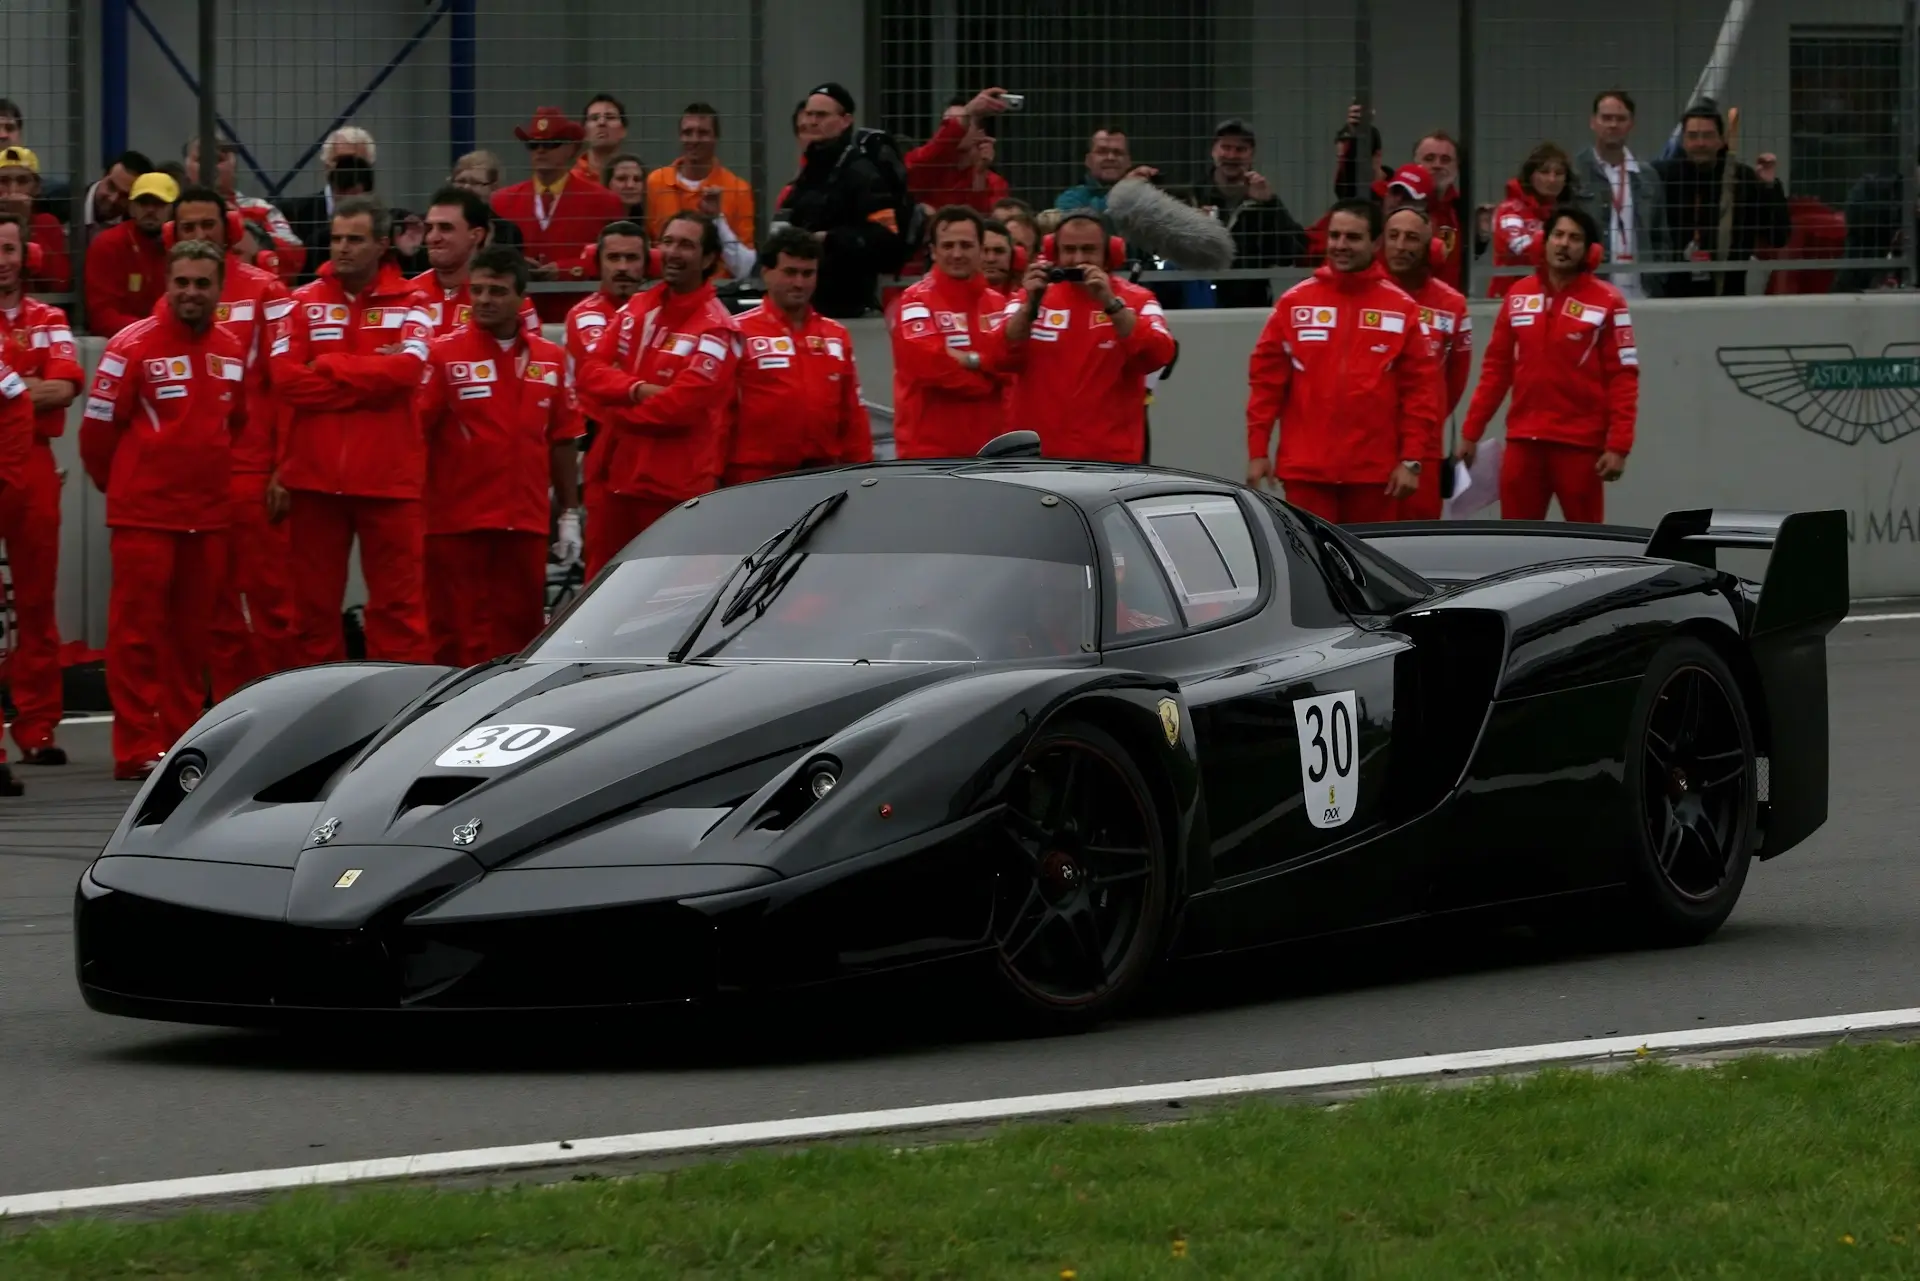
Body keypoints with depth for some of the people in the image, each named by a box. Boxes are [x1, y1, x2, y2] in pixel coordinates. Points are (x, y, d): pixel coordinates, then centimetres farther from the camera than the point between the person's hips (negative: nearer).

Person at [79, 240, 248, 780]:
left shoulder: (232, 353, 8)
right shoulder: (132, 347, -9)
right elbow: (99, 426, -5)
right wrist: (117, 483, 6)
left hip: (208, 514, 5)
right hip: (144, 515, -5)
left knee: (191, 632, 10)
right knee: (138, 630, -4)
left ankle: (182, 741, 18)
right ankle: (137, 749, -4)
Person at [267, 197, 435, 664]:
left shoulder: (409, 302, 3)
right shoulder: (304, 302, 6)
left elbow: (405, 369, -13)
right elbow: (286, 377, -6)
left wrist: (328, 367, -6)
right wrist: (370, 375, -8)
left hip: (388, 479, -2)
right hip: (314, 476, 2)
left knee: (398, 605, -2)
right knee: (315, 603, 7)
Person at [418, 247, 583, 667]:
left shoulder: (549, 359, 9)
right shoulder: (444, 353, -3)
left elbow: (562, 442, 14)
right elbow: (415, 429, -8)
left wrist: (570, 515, 12)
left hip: (526, 522, 4)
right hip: (458, 522, -4)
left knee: (520, 633, 7)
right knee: (457, 636, -1)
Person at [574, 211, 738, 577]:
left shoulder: (715, 329, -9)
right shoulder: (637, 308, 12)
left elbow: (683, 403, -18)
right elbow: (592, 371, 5)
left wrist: (613, 411, -5)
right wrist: (637, 390, -16)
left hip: (676, 488, -6)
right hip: (613, 474, 6)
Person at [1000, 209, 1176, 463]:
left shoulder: (1136, 300, 2)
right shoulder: (1031, 297, 8)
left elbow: (1158, 355, -16)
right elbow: (1001, 356, -6)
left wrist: (1111, 303, -25)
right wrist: (1030, 305, -21)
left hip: (1110, 461, -2)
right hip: (1037, 456, 2)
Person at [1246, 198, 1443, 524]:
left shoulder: (1401, 308, 3)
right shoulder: (1295, 303, 4)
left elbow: (1420, 388, 3)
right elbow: (1267, 379, 5)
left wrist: (1412, 460, -2)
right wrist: (1258, 451, 0)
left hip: (1375, 472, 0)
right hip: (1306, 469, 0)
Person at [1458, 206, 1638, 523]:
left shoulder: (1606, 301, -4)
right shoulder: (1519, 295, 8)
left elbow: (1623, 378, -7)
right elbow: (1496, 369, 12)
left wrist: (1618, 445, -13)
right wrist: (1472, 431, 9)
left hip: (1580, 443, -4)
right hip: (1523, 440, 4)